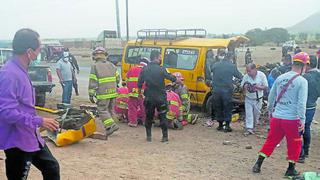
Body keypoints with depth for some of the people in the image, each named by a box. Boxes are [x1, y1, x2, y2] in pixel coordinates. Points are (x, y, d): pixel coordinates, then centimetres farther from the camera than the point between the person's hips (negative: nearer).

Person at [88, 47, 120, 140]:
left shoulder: (94, 66, -7)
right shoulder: (111, 65, 10)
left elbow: (92, 82, -9)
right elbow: (117, 78, 13)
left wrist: (91, 94, -4)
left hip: (103, 94, -6)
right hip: (113, 92, 6)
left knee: (102, 110, 1)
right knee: (110, 110, 14)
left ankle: (112, 125, -10)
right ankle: (110, 128, 20)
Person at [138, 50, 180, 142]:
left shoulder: (144, 69, 0)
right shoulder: (161, 69, -11)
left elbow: (139, 84, 4)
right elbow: (170, 77, -1)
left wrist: (140, 93, 19)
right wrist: (178, 80, 18)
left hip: (149, 98, 3)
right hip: (160, 97, -3)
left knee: (148, 117, 14)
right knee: (163, 116, 7)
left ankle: (148, 136, 17)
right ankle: (165, 136, 9)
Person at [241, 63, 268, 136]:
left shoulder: (262, 75, -14)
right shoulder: (246, 76, -11)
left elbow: (266, 87, -10)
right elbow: (242, 86, 0)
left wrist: (258, 87, -28)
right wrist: (244, 87, -25)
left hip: (258, 99, 0)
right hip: (248, 99, 0)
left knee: (256, 113, 15)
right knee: (248, 113, -5)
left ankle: (255, 123, 42)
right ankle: (249, 129, -2)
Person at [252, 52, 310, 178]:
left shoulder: (280, 78, 5)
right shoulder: (302, 81, -10)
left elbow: (271, 97, 11)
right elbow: (301, 103, -15)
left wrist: (270, 111, 24)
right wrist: (302, 120, -10)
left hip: (276, 117, 5)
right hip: (292, 119, -4)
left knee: (271, 141, 16)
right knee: (295, 144, 14)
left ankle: (258, 165, 19)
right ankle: (291, 170, 23)